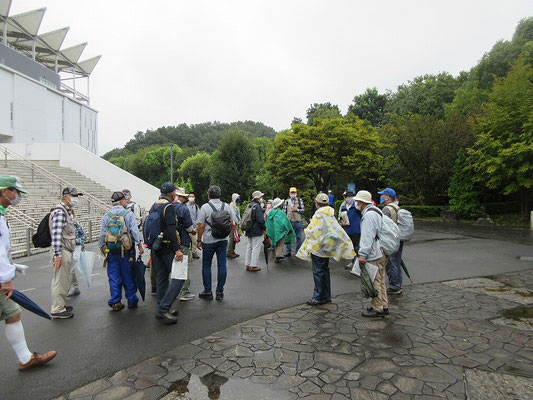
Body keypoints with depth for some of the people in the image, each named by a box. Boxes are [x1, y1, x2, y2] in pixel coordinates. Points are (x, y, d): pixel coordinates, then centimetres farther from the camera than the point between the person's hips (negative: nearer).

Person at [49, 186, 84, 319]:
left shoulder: (67, 211, 17)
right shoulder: (59, 212, -16)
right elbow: (56, 235, -23)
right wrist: (57, 255, -25)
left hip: (67, 251, 10)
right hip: (62, 251, -10)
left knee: (64, 280, 18)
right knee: (60, 280, -3)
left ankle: (61, 304, 29)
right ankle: (57, 310, 4)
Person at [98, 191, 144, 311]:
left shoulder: (106, 216, 5)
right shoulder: (129, 214, -6)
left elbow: (102, 235, 8)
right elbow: (135, 232, -9)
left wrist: (102, 247, 20)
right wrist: (140, 246, -4)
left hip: (111, 251, 3)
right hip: (126, 251, -3)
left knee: (114, 277, 9)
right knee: (128, 276, 7)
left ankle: (115, 302, 14)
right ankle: (132, 300, 17)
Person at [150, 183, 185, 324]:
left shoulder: (153, 207, 14)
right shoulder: (168, 206, -14)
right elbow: (171, 229, -24)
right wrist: (177, 249, -25)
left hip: (156, 247, 9)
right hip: (168, 247, -9)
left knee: (162, 278, 15)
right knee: (179, 276, -5)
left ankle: (160, 308, 22)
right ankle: (164, 308, -9)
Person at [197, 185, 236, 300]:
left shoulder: (205, 207, -8)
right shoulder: (226, 206, 3)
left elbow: (201, 226, -10)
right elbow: (232, 224, 5)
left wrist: (199, 240, -1)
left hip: (208, 240, -3)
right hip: (223, 240, 3)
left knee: (206, 266, 9)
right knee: (222, 265, 6)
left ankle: (207, 292, 14)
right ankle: (220, 292, 12)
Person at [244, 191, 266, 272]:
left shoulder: (248, 206, 12)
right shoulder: (257, 206, -16)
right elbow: (260, 219, -20)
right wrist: (264, 228, -8)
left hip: (248, 231, 9)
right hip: (257, 231, -9)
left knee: (249, 247, 14)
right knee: (256, 248, -1)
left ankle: (247, 265, 20)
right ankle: (253, 266, 2)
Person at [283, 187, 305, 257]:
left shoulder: (300, 200, 3)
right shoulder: (287, 201, 7)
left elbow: (303, 210, -1)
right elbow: (284, 211, 6)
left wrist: (296, 209, -13)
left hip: (298, 222, -1)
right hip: (289, 221, 1)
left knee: (298, 237, 7)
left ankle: (298, 252, 17)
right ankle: (288, 251, 15)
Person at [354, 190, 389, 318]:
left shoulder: (369, 214, -18)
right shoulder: (374, 211, 17)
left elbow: (368, 237, -23)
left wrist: (362, 254, -22)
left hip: (374, 255, -11)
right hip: (380, 253, 11)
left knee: (375, 282, -1)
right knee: (380, 281, 18)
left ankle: (378, 309, 8)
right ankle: (383, 306, 28)